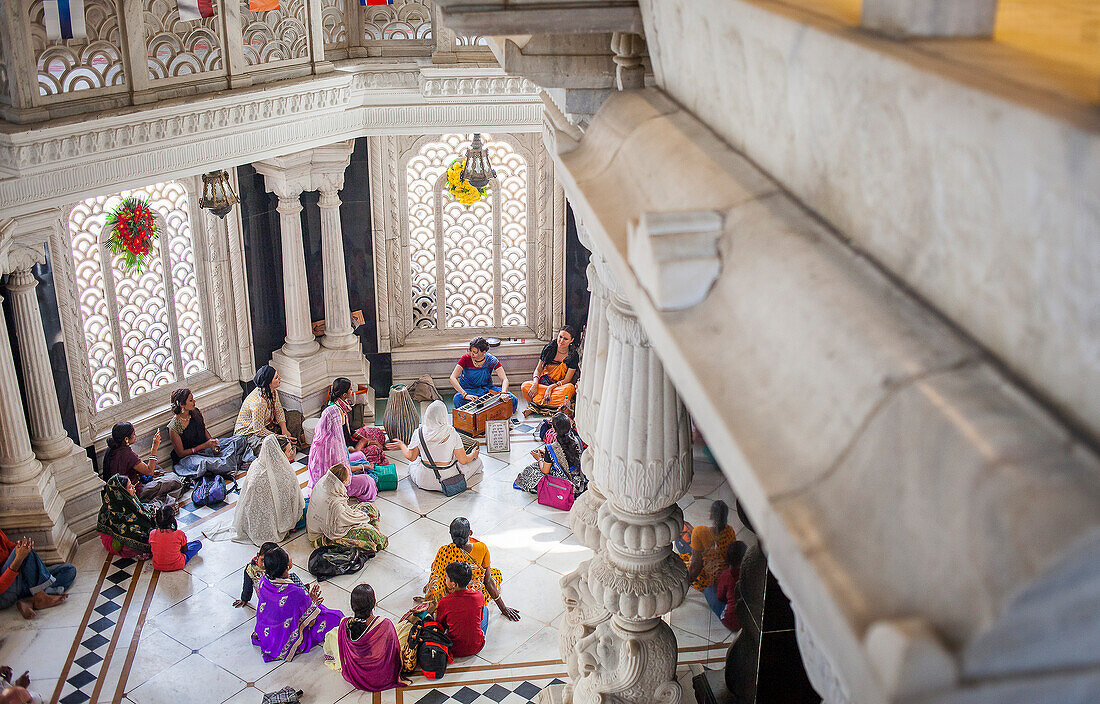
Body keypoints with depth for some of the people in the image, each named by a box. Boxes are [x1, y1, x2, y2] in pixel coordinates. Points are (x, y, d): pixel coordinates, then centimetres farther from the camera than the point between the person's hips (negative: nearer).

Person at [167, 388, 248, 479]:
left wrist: (212, 442, -3)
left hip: (206, 446, 7)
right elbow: (181, 453, -12)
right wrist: (204, 446, -18)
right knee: (202, 463, -45)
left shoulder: (196, 413, 1)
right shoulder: (173, 428, -17)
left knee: (240, 439, -9)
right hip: (189, 456, -7)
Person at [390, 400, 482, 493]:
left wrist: (402, 446, 19)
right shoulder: (451, 433, -20)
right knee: (477, 461, 18)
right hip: (448, 482, -3)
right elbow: (463, 460, -14)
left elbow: (411, 457, -1)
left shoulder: (419, 433, -16)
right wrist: (473, 454, 8)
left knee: (413, 462, 36)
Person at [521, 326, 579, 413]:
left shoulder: (573, 356, -8)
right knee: (525, 386, -27)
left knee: (569, 388, -38)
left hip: (560, 385, -2)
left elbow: (567, 380, -12)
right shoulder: (549, 348, -2)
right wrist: (535, 384, -18)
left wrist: (551, 387, -27)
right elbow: (538, 369, 2)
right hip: (544, 382, 2)